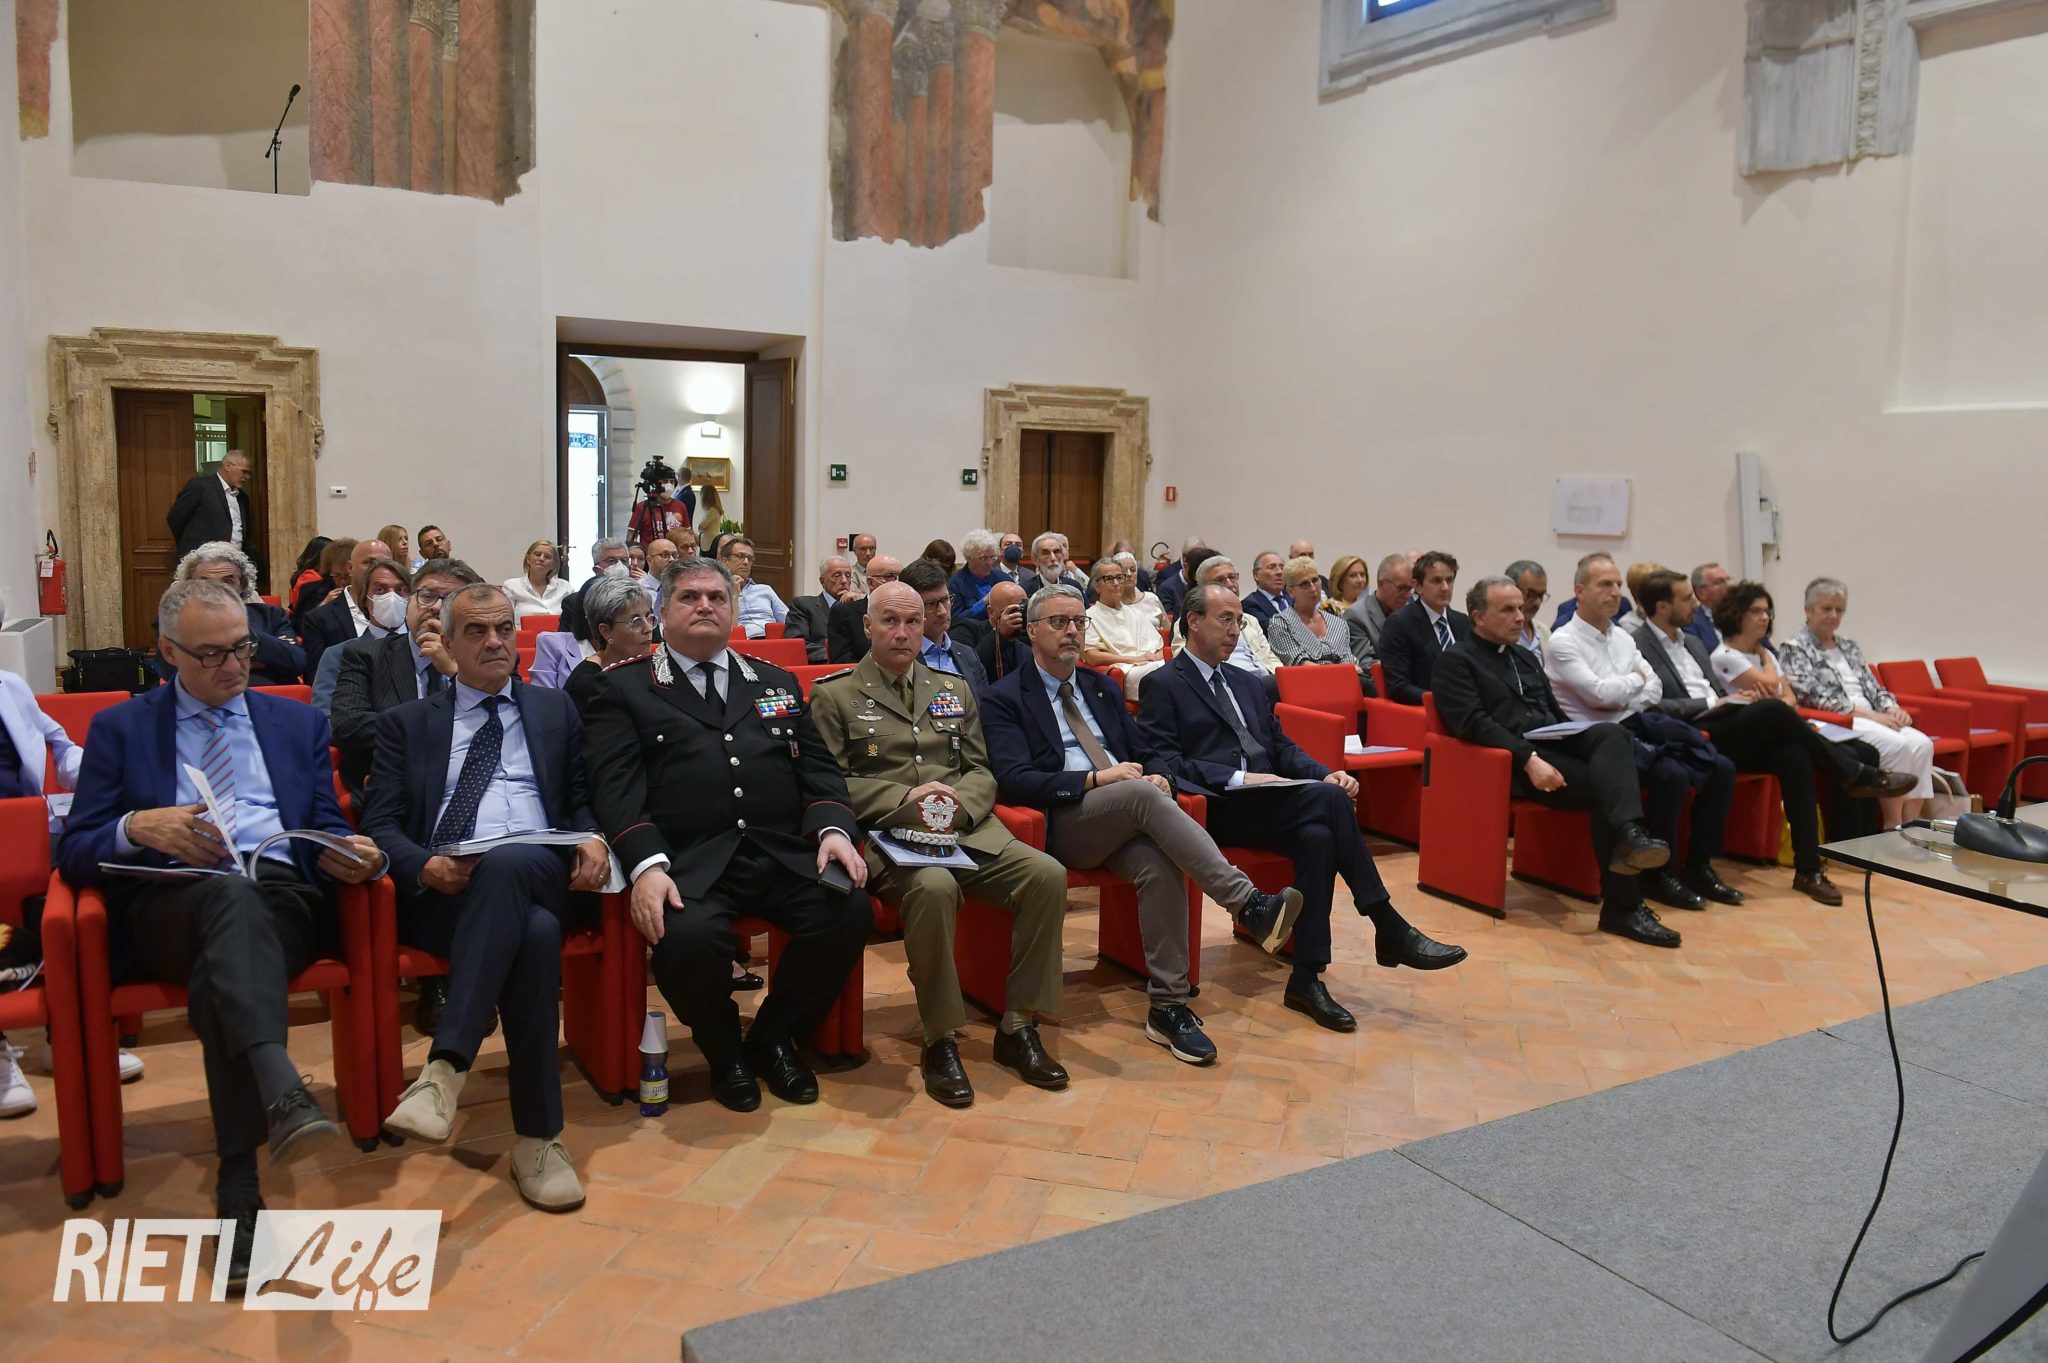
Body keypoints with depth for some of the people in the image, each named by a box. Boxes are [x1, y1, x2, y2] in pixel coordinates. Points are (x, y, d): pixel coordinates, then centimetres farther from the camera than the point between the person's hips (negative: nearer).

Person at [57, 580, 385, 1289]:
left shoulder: (299, 723, 24)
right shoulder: (119, 728, 19)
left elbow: (328, 831, 17)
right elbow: (75, 851, 11)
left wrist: (350, 853, -7)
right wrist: (139, 826, -11)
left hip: (284, 894, 2)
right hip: (168, 906, -1)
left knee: (225, 962, -35)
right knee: (230, 898, -38)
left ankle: (239, 1180, -39)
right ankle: (282, 1094, -61)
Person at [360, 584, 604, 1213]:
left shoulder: (555, 709, 26)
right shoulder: (407, 723, 22)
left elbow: (583, 800, 22)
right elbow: (380, 823, 11)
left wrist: (592, 840, -4)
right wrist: (423, 865, -12)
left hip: (540, 878, 1)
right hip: (443, 894, -1)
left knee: (506, 862, -40)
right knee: (535, 934, -38)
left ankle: (445, 1068, -42)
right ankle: (539, 1136, -35)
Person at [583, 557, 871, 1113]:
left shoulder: (777, 683, 23)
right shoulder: (623, 687, 12)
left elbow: (818, 769, 17)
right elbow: (615, 787, -1)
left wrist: (832, 828, -5)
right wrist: (646, 865, -19)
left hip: (784, 854, 4)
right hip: (689, 863, -3)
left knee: (850, 912, -24)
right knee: (690, 936, -34)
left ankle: (774, 1037, 5)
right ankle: (724, 1052, 1)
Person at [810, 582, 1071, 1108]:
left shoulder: (954, 691, 23)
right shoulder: (834, 697, 9)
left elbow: (982, 772, 17)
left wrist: (958, 806, -6)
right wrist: (904, 797, -13)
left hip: (966, 827, 5)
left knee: (1048, 874, -22)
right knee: (934, 886, -38)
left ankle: (1018, 1026, -9)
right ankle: (939, 1040, -21)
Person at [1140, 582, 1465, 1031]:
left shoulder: (1245, 683, 26)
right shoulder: (1163, 686, 2)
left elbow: (1282, 747, 23)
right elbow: (1165, 762, -10)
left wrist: (1325, 775, 2)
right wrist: (1237, 779, -19)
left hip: (1267, 804, 7)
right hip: (1218, 809, -6)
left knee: (1317, 836, -28)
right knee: (1329, 801, -26)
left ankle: (1307, 978, -24)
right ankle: (1390, 930, -17)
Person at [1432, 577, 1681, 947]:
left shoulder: (1527, 658, 29)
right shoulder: (1457, 659, 3)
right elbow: (1472, 723, -11)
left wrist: (1578, 740, 2)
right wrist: (1529, 759, -23)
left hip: (1555, 744, 7)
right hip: (1511, 760, -6)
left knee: (1611, 733, -28)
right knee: (1604, 786, -28)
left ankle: (1629, 833, -44)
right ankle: (1623, 906, -30)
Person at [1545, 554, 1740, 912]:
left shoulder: (1622, 637, 19)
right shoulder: (1563, 642, -6)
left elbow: (1654, 690, 13)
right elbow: (1600, 694, -16)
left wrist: (1625, 701, -7)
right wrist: (1636, 679, 2)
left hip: (1639, 728, 8)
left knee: (1722, 768, -7)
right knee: (1672, 774, -30)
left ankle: (1698, 867, 4)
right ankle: (1658, 873, -11)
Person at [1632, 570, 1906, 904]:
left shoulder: (1692, 642, 24)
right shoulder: (1638, 645, -4)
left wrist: (1742, 696, 0)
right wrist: (1712, 704, -14)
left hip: (1733, 733, 8)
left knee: (1793, 754, -20)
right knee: (1773, 710, -26)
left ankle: (1808, 868, -18)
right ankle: (1853, 774, -8)